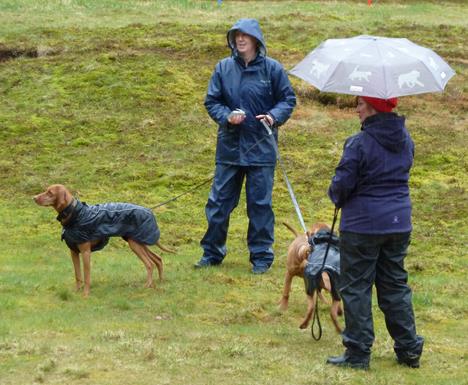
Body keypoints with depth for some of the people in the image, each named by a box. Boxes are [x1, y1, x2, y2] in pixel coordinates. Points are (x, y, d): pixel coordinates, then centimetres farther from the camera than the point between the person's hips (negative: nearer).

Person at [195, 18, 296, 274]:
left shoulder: (271, 68, -3)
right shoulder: (223, 68, 2)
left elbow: (288, 99, 3)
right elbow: (211, 101, 6)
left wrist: (274, 116, -16)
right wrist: (227, 116, -13)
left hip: (261, 147, -2)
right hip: (229, 146, 2)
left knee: (260, 203, 3)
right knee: (219, 201, 7)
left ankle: (261, 256, 12)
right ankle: (212, 252, 19)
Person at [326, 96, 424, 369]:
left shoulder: (359, 144, -18)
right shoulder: (406, 140, 5)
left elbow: (342, 185, -16)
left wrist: (337, 197, 7)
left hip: (363, 224, -7)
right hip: (399, 223, 7)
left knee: (356, 287, 3)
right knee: (395, 285, 16)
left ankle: (358, 353, 4)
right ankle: (409, 349, 17)